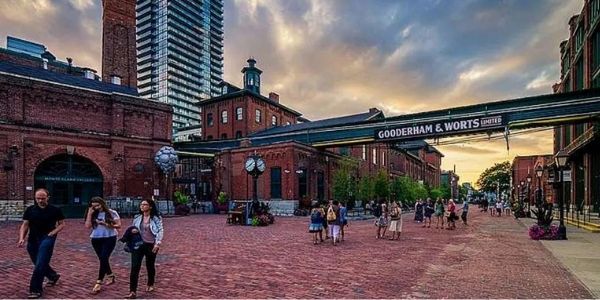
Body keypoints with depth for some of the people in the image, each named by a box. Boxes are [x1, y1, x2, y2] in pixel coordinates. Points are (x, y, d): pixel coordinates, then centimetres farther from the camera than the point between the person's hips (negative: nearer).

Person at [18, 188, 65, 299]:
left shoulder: (55, 210, -4)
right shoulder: (30, 210, 3)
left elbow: (62, 224, 2)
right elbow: (25, 225, 4)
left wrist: (53, 233, -13)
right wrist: (21, 238, -10)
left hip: (47, 238, -4)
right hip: (32, 240, 5)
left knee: (40, 265, -12)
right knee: (39, 264, 17)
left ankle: (36, 290, -3)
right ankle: (53, 276, 41)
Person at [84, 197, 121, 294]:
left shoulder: (111, 213, -6)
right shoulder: (93, 214, 5)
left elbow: (119, 225, -7)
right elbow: (87, 226, -7)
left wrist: (107, 225, -20)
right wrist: (89, 214, -9)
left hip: (109, 238, -5)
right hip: (96, 239, 5)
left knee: (104, 259, -12)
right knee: (102, 259, 13)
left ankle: (99, 282, -5)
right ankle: (110, 276, 33)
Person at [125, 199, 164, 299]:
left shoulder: (156, 218, -6)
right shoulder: (137, 218, 6)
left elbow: (160, 231, -8)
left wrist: (157, 243, -17)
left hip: (151, 245, -2)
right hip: (138, 244, 3)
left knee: (150, 265, 13)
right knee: (135, 267, -8)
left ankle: (150, 285, 37)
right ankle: (132, 291, -5)